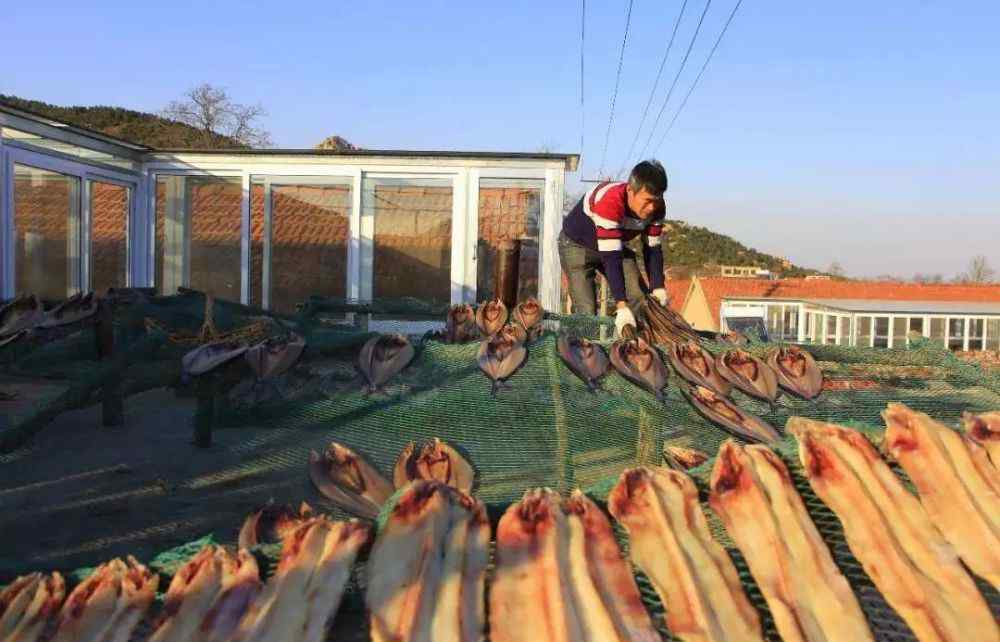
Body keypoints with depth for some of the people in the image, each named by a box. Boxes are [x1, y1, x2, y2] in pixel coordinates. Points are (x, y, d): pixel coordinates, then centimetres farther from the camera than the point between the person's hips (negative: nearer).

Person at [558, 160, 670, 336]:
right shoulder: (609, 202, -40)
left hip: (615, 245, 6)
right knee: (587, 312, -18)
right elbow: (610, 257, -41)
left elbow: (653, 249, -9)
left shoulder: (656, 207, -19)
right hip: (577, 246, -6)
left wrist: (658, 288, -20)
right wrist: (621, 306, -44)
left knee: (640, 300, -6)